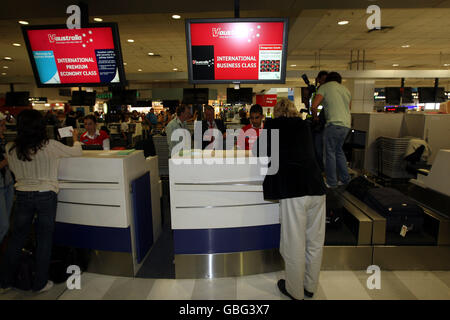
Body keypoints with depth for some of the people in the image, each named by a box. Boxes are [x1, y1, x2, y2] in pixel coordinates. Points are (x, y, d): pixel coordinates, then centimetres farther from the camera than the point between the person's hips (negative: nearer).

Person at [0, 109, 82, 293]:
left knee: (17, 238, 18)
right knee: (44, 240, 10)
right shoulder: (50, 146, -16)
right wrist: (75, 139, 18)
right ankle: (40, 284, 22)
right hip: (46, 196, -3)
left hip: (22, 195, 3)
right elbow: (77, 152, -1)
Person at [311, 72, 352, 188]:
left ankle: (332, 182, 5)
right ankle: (345, 178, 24)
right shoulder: (346, 89, 21)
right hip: (346, 125, 7)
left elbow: (314, 106, -9)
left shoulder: (324, 87, 2)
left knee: (330, 153, 0)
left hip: (334, 123, -7)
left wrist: (315, 117, 9)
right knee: (339, 150, 19)